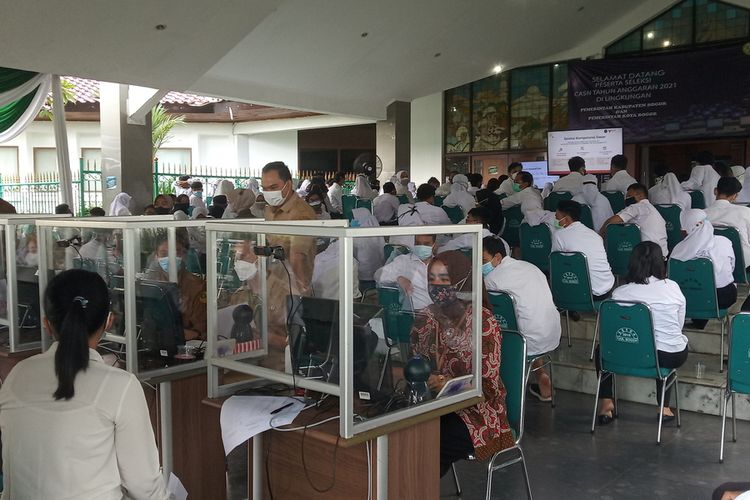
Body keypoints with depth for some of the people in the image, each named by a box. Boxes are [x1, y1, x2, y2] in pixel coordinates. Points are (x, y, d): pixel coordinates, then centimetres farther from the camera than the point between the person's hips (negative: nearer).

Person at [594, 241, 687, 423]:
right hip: (673, 357, 1)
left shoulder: (619, 293, -8)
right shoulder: (672, 287, -5)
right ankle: (664, 407, 32)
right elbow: (680, 326, 6)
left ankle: (606, 401, 20)